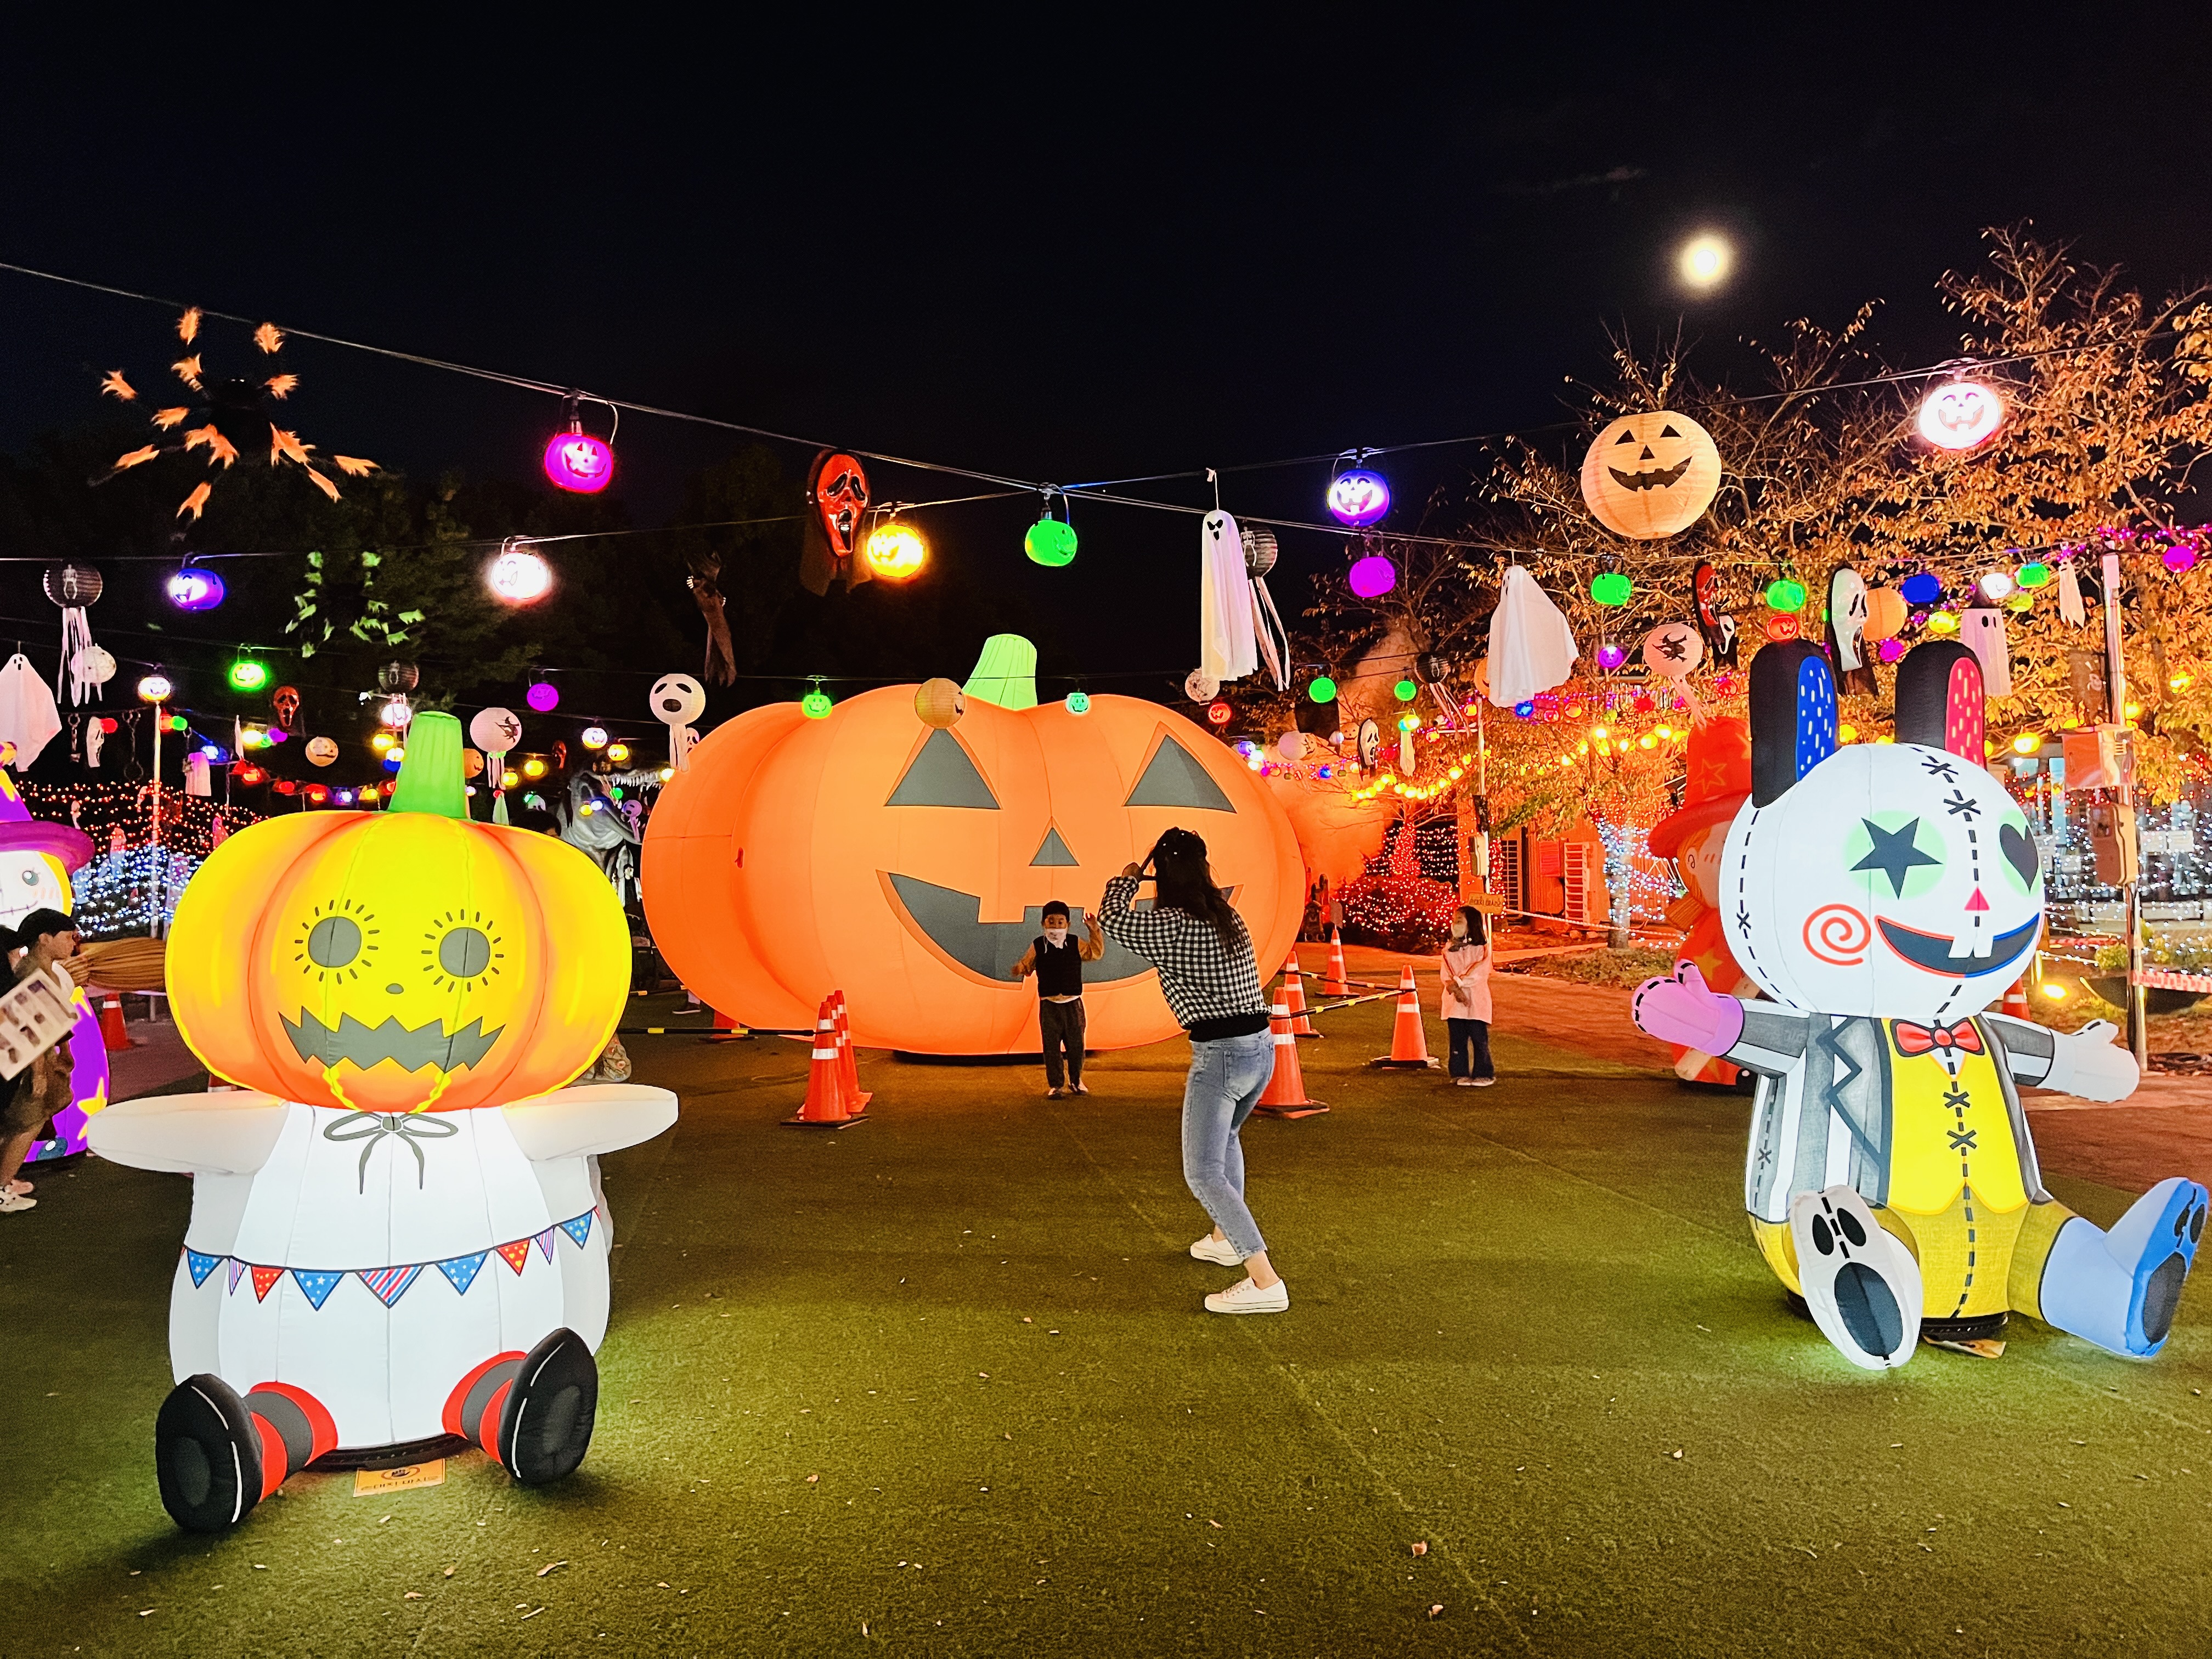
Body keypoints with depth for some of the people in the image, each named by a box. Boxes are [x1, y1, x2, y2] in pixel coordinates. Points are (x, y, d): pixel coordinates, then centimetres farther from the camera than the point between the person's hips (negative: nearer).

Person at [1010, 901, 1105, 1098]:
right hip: (1049, 1005, -1)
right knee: (1051, 1048, 0)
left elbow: (1096, 952, 9)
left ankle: (1076, 1081, 27)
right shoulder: (1038, 946, 0)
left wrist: (1095, 931, -1)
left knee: (1076, 1046, 8)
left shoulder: (1076, 945, 2)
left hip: (1073, 1004, 1)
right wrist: (1019, 970, -19)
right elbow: (1027, 965, 4)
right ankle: (1055, 1085, 10)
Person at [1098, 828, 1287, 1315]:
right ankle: (1224, 1237, 40)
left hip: (1219, 1055, -8)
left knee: (1204, 1173, -6)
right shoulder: (1230, 918, 10)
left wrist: (1126, 880, 17)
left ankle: (1265, 1282, -15)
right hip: (1262, 1047, 8)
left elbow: (1111, 917, 0)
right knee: (1225, 1135, 32)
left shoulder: (1169, 926, -11)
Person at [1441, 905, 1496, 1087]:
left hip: (1476, 1002, -4)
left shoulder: (1481, 949, -1)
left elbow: (1478, 974, -12)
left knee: (1479, 1039, -2)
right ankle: (1461, 1074, 14)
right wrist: (1456, 990, -16)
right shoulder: (1449, 949, 12)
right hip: (1454, 1002, 4)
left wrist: (1457, 982, -16)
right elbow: (1446, 975, 1)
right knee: (1457, 1040, 6)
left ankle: (1483, 1074, 7)